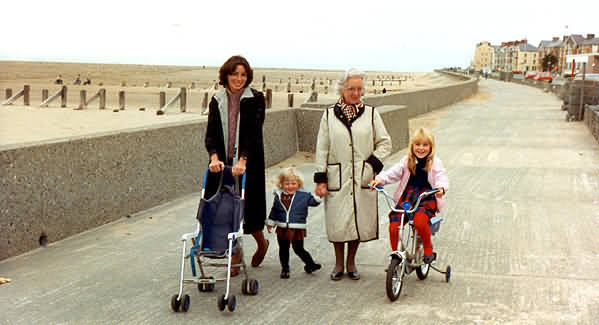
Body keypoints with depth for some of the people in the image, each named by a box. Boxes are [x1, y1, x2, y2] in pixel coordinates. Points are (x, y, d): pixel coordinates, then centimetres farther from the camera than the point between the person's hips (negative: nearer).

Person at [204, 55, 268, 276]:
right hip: (222, 164, 3)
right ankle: (235, 260, 14)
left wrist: (242, 160, -26)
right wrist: (214, 157, -21)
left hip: (248, 164, -3)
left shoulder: (255, 100, -3)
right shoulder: (217, 101, 6)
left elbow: (253, 132, -14)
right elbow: (211, 133, -2)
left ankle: (262, 242, 32)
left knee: (247, 207, 0)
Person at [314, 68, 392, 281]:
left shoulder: (371, 114, 6)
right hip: (337, 179, -1)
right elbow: (322, 149, 5)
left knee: (360, 220, 4)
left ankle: (351, 262, 22)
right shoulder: (329, 115, 5)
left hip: (363, 179, 1)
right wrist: (320, 179, 0)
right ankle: (338, 263, 19)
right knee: (337, 223, 1)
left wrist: (373, 164, -5)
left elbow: (385, 143, 10)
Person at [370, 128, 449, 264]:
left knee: (420, 222, -32)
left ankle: (428, 251, -7)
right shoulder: (407, 161, 10)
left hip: (427, 198, -3)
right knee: (393, 226, -13)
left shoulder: (434, 163, 2)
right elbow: (394, 172, 2)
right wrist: (380, 179, -16)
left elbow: (441, 177, -9)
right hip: (407, 196, 3)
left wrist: (441, 188, -32)